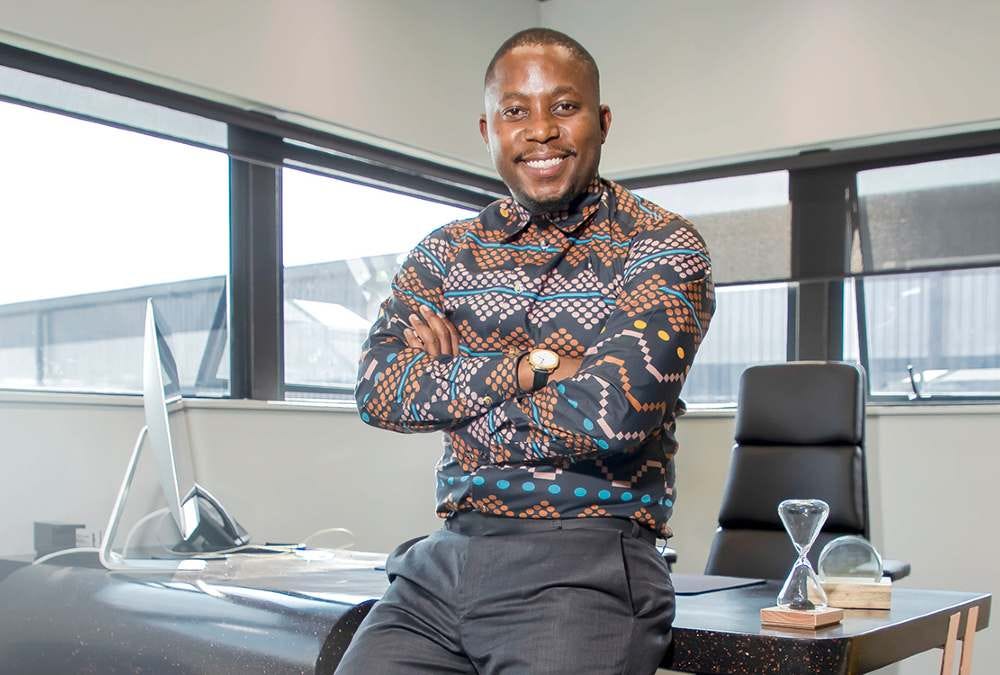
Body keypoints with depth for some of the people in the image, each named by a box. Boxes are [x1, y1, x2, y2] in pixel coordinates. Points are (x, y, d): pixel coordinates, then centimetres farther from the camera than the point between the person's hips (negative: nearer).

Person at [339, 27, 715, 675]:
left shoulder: (663, 247, -2)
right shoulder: (446, 251, 12)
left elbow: (611, 413, -17)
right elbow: (378, 391, -2)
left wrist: (447, 381, -4)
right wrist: (530, 366, -11)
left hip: (584, 565, -4)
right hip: (445, 558, 4)